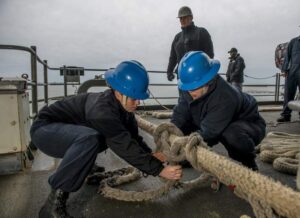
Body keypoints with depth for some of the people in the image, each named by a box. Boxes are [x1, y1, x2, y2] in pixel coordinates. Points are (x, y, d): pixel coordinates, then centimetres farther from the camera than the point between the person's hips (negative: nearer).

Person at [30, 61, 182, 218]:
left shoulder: (121, 105, -6)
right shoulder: (102, 109, -34)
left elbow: (133, 137, -2)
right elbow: (125, 146, -35)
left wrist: (149, 154, -18)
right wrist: (159, 170, -32)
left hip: (71, 133, 8)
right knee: (90, 138, -35)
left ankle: (81, 166, 20)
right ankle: (55, 201, -22)